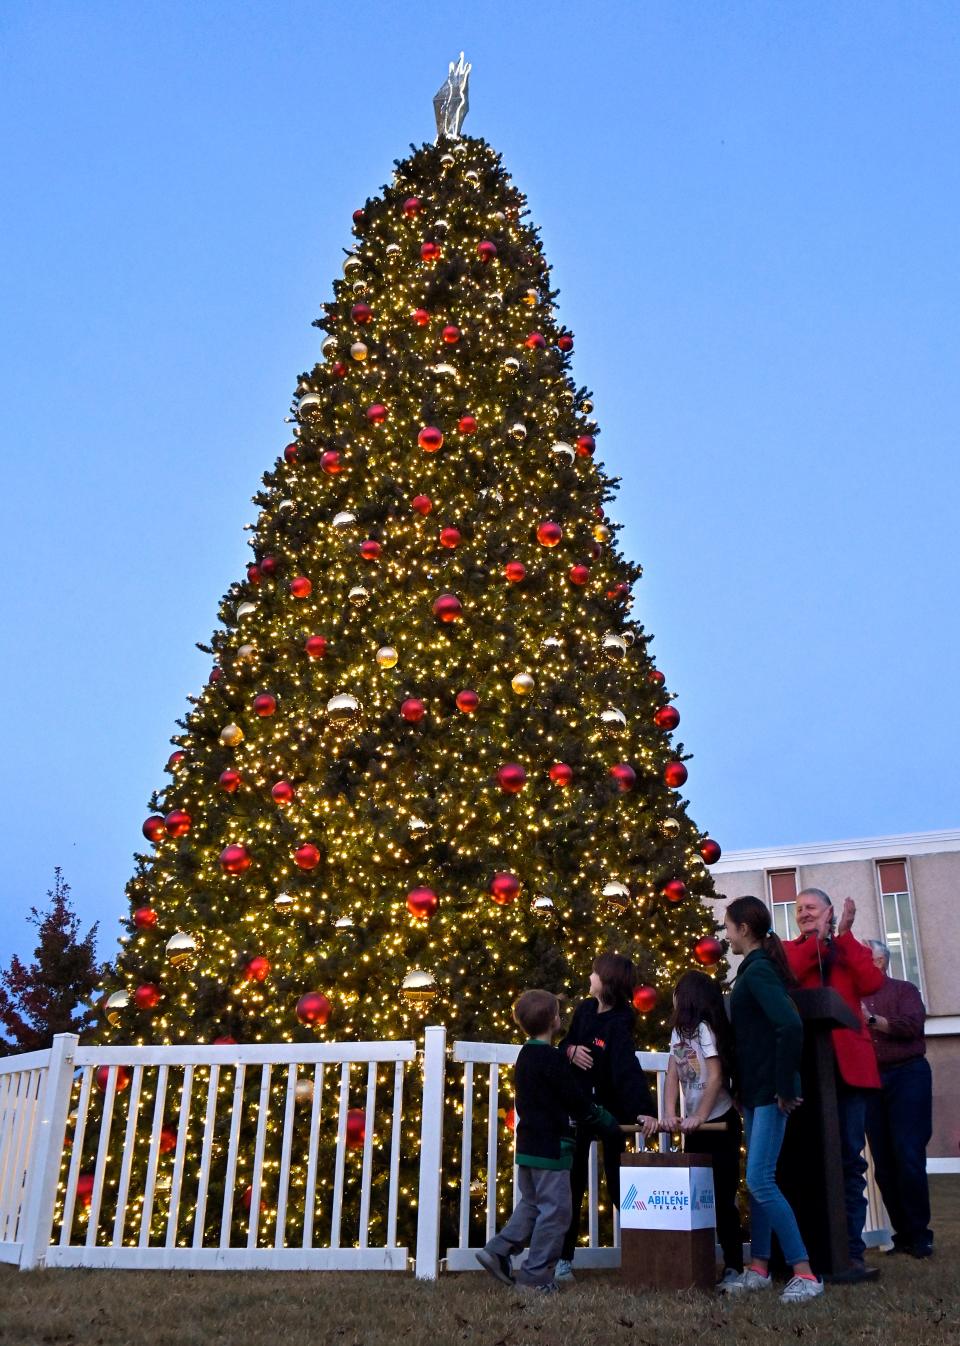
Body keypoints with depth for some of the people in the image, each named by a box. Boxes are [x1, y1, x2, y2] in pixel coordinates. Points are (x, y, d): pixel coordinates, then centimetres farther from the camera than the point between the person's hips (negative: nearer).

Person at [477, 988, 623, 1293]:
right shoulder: (551, 1059, -17)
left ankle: (497, 1252, 13)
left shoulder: (525, 1056, 12)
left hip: (528, 1145, 9)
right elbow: (579, 1103, -15)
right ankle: (536, 1276, 4)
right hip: (551, 1148, -9)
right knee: (555, 1210, 0)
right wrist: (612, 1125, -3)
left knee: (530, 1205, 20)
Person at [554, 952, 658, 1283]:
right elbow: (566, 1042, 12)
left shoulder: (618, 1025, -21)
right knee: (572, 1183, 7)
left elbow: (629, 1069, -34)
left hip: (610, 1110, -6)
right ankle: (564, 1258, 13)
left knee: (617, 1182, 2)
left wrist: (645, 1111, -46)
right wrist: (571, 1050, -12)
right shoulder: (585, 1009, 0)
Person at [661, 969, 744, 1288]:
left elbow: (716, 1076, -18)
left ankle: (734, 1265, 3)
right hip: (694, 1125, 8)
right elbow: (672, 1075, 5)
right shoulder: (679, 1031, 10)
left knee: (722, 1195, -4)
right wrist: (670, 1113, -8)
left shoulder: (704, 1028, -13)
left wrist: (699, 1117, -18)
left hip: (719, 1121, -8)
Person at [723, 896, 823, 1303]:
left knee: (760, 1181, -10)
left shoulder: (758, 971, -16)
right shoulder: (756, 968, 13)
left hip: (770, 1093, -10)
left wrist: (785, 1088, -23)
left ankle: (805, 1274, -4)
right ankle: (759, 1268, 20)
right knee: (758, 1181, 12)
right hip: (756, 1092, 10)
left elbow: (790, 1026, -29)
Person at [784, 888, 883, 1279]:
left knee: (849, 1158, 1)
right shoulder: (788, 951, 13)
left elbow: (871, 983, -5)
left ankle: (850, 1251, 6)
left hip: (848, 1063, 1)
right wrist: (815, 940, -8)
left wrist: (844, 935, -3)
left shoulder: (851, 950, 16)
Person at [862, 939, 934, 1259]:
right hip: (869, 1080, 4)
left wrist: (873, 1020, -16)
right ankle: (902, 1234, 12)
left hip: (906, 1076, -4)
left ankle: (919, 1234, 1)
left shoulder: (904, 991, 5)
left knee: (908, 1157, -9)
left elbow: (912, 1026, -12)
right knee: (883, 1164, 4)